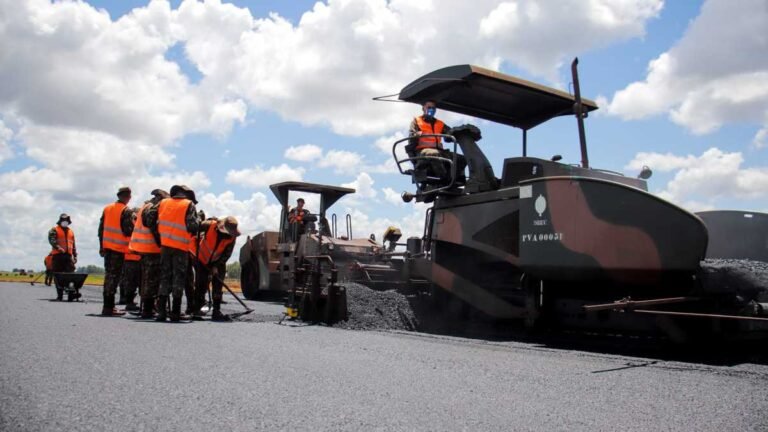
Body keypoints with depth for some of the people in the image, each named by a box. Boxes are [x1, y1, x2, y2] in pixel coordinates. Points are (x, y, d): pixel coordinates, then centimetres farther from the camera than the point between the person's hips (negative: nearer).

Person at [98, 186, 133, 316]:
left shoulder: (107, 208, 11)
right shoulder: (126, 211, -10)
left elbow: (101, 228, 14)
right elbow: (128, 231, -16)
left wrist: (102, 246, 19)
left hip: (107, 247, 7)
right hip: (119, 248, -7)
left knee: (109, 275, 14)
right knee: (114, 276, -5)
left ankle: (107, 306, 20)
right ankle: (108, 307, -6)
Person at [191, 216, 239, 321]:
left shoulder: (232, 237, -17)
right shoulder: (209, 225, -26)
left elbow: (227, 254, -12)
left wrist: (216, 266, -18)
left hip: (218, 263, 2)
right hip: (202, 260, -2)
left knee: (217, 286, -4)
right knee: (201, 285, 0)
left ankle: (216, 312, 0)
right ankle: (196, 309, 16)